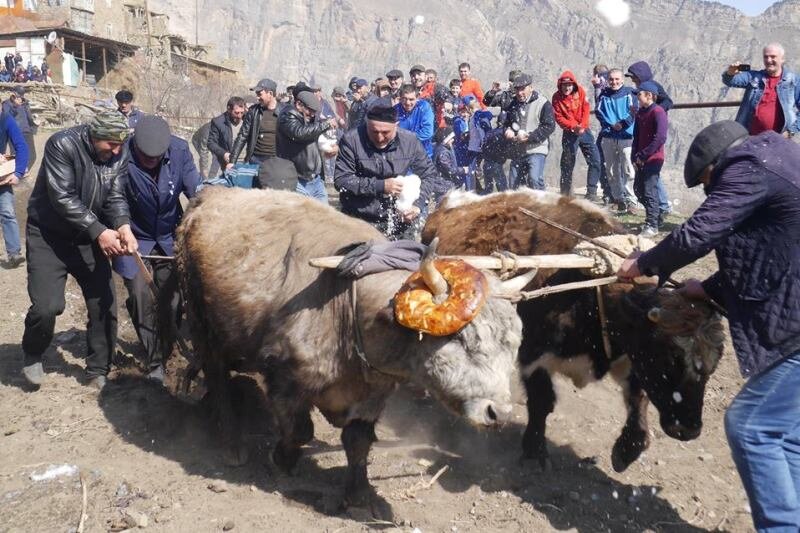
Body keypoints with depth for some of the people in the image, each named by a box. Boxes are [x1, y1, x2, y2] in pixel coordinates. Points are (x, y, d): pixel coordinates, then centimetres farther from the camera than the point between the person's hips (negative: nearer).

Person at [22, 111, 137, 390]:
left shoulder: (119, 154, -6)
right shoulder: (62, 144, -21)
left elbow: (115, 197, -7)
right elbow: (63, 198, -26)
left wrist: (123, 226, -28)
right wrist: (100, 232, -33)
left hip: (88, 237, 5)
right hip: (48, 236, -5)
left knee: (104, 304, 3)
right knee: (48, 306, -15)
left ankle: (98, 371, 20)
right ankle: (32, 354, 18)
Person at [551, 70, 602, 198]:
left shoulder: (581, 92, -2)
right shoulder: (557, 97, -7)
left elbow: (586, 110, -4)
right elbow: (559, 117, -11)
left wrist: (582, 126, -19)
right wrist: (573, 126, -24)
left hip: (584, 131, 2)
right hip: (569, 133, -2)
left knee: (595, 160, -7)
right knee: (567, 164, 3)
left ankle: (591, 191, 1)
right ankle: (565, 194, 14)